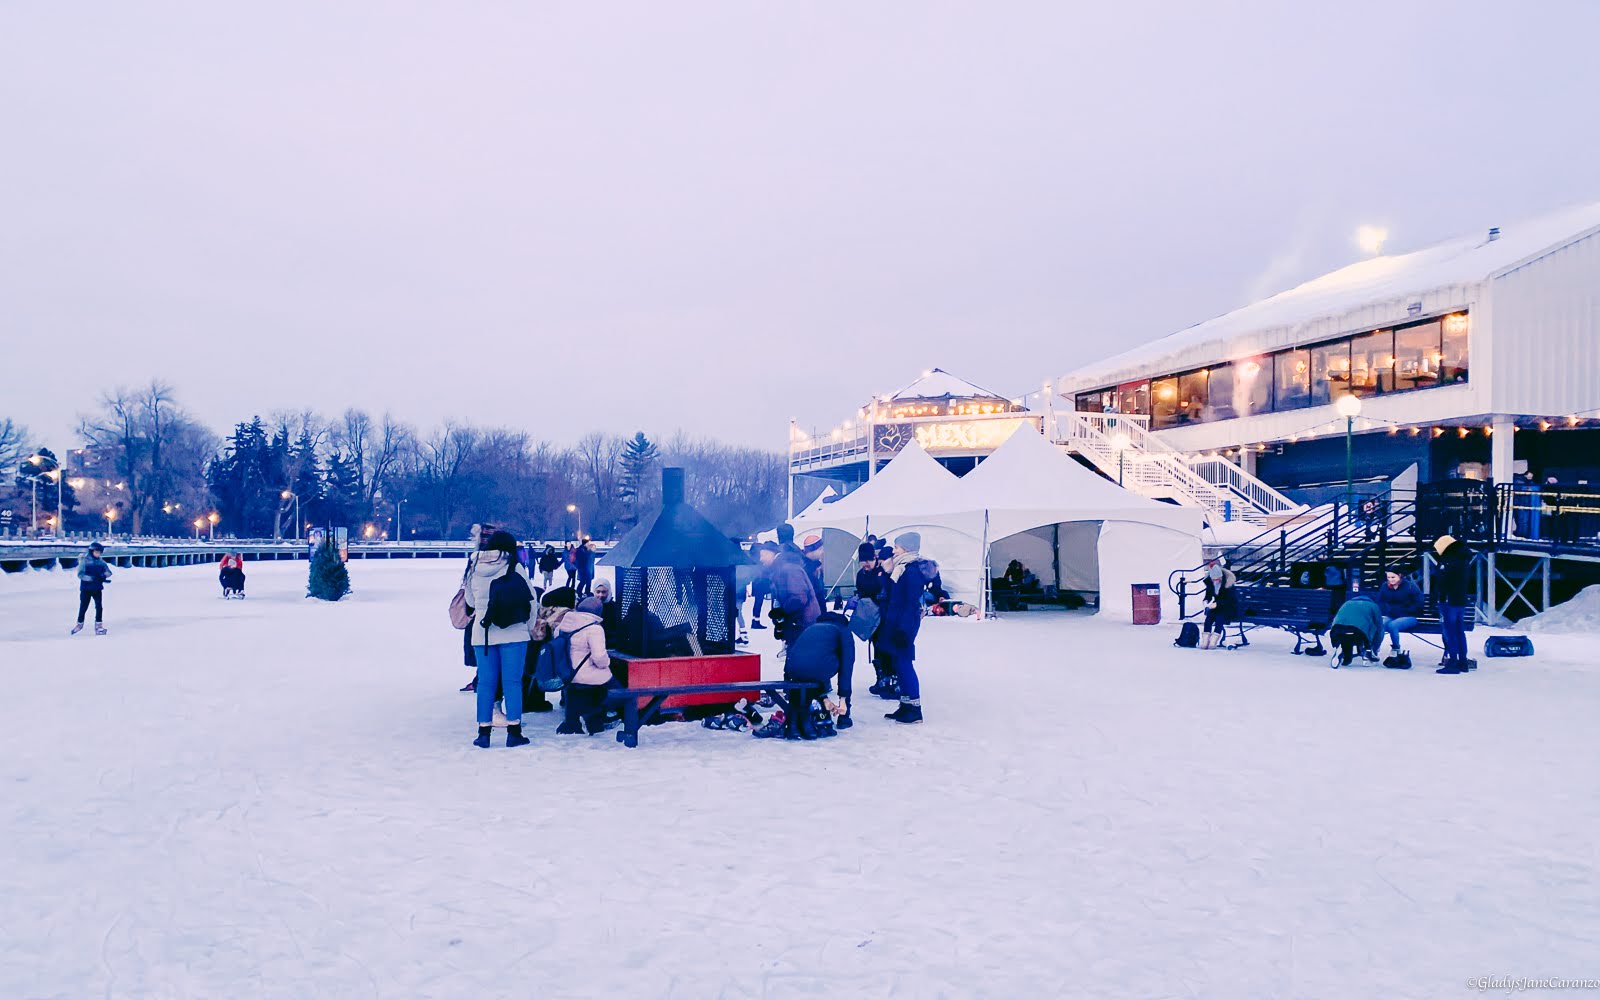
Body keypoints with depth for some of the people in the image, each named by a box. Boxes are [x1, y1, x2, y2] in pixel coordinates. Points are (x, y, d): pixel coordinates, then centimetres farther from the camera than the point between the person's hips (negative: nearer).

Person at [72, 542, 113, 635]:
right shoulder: (85, 561, -8)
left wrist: (103, 575, -21)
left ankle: (99, 625, 7)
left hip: (97, 589, 3)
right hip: (85, 589, -3)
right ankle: (80, 624, 28)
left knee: (99, 606, -3)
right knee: (83, 607, 7)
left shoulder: (102, 562, 5)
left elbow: (108, 572, 2)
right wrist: (93, 578, -30)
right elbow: (80, 575, -16)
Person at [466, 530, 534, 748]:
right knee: (513, 681, 2)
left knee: (486, 682, 8)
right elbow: (530, 600, -1)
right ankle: (513, 732, 3)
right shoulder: (515, 568, -6)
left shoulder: (475, 568, 3)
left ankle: (484, 732, 10)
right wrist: (531, 627, 12)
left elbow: (470, 600, 15)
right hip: (513, 633, -3)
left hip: (482, 632, 3)